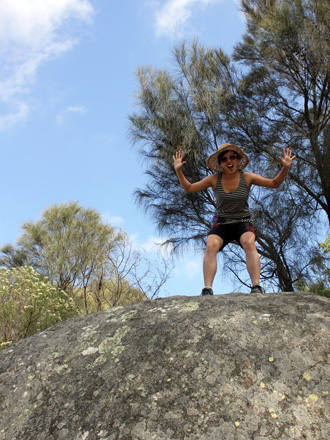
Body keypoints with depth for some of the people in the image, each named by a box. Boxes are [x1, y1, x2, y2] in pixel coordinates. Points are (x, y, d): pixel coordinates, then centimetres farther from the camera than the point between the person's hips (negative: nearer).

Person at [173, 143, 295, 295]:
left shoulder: (247, 177, -3)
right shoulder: (214, 179, -3)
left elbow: (275, 183, 4)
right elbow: (189, 188, 4)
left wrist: (285, 168, -12)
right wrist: (178, 170, -9)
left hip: (242, 222, 0)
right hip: (221, 223, 0)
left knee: (249, 243, -34)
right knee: (211, 246, -30)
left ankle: (257, 288, -42)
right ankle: (207, 290, -39)